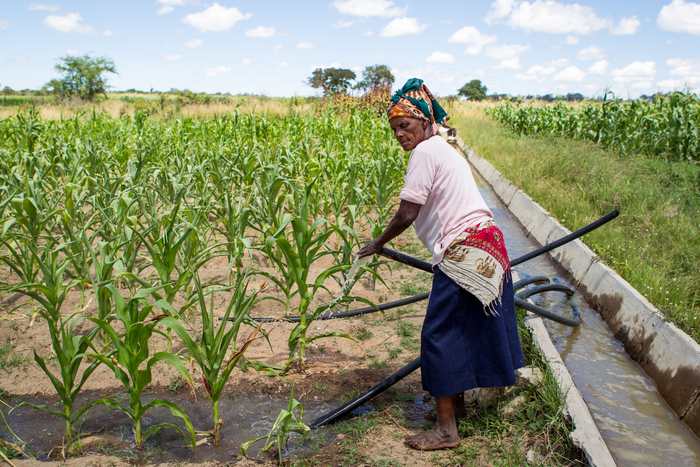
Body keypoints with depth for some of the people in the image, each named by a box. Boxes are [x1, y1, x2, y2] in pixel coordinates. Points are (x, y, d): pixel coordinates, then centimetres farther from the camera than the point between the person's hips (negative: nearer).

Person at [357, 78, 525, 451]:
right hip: (486, 246, 10)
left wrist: (377, 244, 0)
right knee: (461, 329, 19)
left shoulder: (426, 151, -10)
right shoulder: (444, 149, 20)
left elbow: (407, 214, -14)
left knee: (440, 334, -3)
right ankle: (456, 402, 34)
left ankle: (446, 429, 3)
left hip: (464, 253, -10)